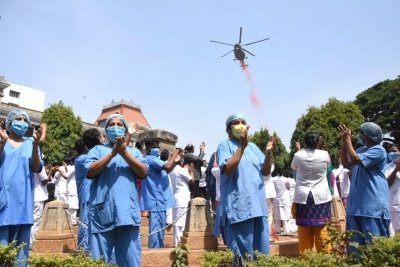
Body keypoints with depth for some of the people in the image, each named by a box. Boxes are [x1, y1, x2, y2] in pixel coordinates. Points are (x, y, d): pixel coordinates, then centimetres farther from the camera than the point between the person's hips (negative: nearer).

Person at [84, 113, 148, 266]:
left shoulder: (134, 152, 17)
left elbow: (143, 172, 1)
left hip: (128, 213, 1)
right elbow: (90, 171, -4)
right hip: (102, 213, -1)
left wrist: (124, 153, -9)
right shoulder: (97, 150, 13)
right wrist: (112, 153, -11)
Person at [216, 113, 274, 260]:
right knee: (242, 255, -3)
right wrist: (242, 146, -18)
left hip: (258, 206, 6)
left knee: (261, 252, 12)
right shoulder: (225, 145, 0)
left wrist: (268, 152, -5)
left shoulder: (253, 147, 17)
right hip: (238, 207, -6)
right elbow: (227, 169, -16)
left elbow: (265, 171, 11)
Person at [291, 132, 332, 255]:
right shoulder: (325, 155, -5)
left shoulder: (298, 155, -7)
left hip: (302, 197, 0)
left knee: (304, 231, 6)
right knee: (322, 230, 7)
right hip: (321, 197, 1)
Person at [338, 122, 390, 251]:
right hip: (357, 202, 9)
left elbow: (355, 160, -25)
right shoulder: (361, 149, 12)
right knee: (355, 240, 15)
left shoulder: (378, 150, -15)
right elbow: (345, 161, 14)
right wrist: (344, 142, 4)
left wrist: (348, 140, -17)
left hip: (373, 203, -9)